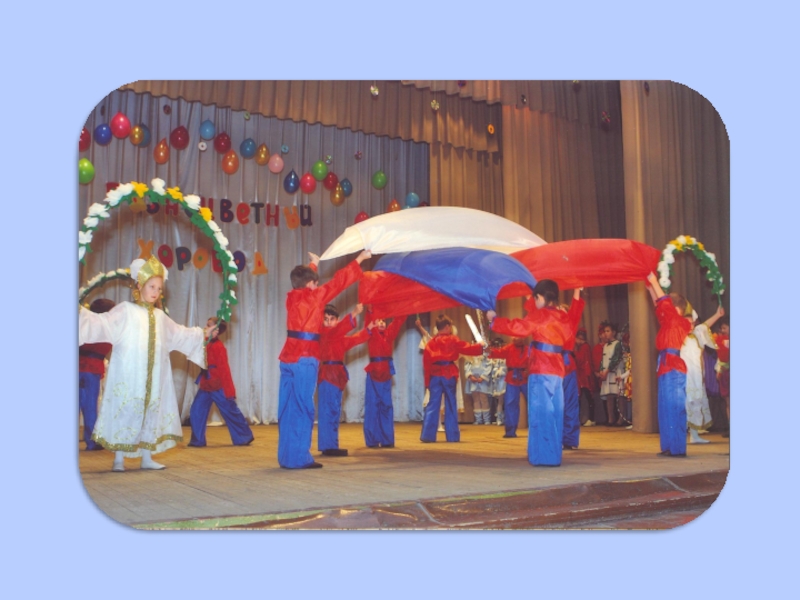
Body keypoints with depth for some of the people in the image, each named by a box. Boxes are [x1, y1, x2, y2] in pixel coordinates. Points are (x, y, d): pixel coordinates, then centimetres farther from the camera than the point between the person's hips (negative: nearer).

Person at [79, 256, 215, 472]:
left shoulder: (160, 316, 14)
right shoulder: (125, 311, -3)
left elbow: (179, 334, 26)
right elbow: (101, 323, -12)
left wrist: (202, 334, 30)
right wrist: (81, 313, -25)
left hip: (152, 377, 6)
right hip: (128, 375, -5)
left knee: (151, 413, 7)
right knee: (124, 412, -3)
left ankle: (147, 457, 16)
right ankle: (119, 459, 6)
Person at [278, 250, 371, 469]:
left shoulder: (291, 297, 11)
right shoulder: (314, 296, -7)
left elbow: (302, 281, 32)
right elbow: (338, 281, -1)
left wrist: (313, 265, 49)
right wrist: (360, 259, 9)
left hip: (287, 357, 8)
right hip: (305, 359, -7)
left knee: (288, 408, 9)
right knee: (303, 408, -4)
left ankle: (286, 457, 13)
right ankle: (299, 457, -4)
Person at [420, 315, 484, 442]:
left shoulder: (431, 343, 7)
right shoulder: (453, 340, -1)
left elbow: (426, 361, 6)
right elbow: (468, 348, 3)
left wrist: (428, 379, 11)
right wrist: (481, 347, 21)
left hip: (435, 375, 3)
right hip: (449, 374, -3)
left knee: (433, 405, 5)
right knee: (450, 406, 7)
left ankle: (427, 435, -1)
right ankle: (452, 435, 10)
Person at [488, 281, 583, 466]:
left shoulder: (540, 315, -8)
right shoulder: (563, 317, 13)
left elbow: (518, 327, -12)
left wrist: (494, 319, 0)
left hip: (541, 371, -8)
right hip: (558, 370, 8)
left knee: (541, 413, -6)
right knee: (554, 413, 10)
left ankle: (544, 456, -7)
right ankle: (553, 456, 14)